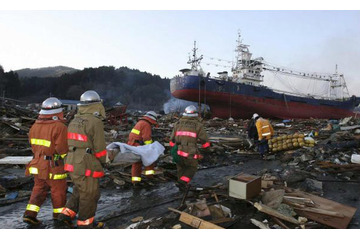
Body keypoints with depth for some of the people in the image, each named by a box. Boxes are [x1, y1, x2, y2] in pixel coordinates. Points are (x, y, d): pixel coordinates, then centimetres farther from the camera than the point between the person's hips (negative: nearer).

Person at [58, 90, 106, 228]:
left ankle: (67, 214, 28)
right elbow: (99, 148, -15)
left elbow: (72, 143, 13)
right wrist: (103, 161, 2)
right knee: (89, 195, 10)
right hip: (86, 167, -8)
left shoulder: (74, 121, 9)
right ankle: (85, 223, 24)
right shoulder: (96, 122, -17)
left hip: (72, 164, 8)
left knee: (80, 191, 26)